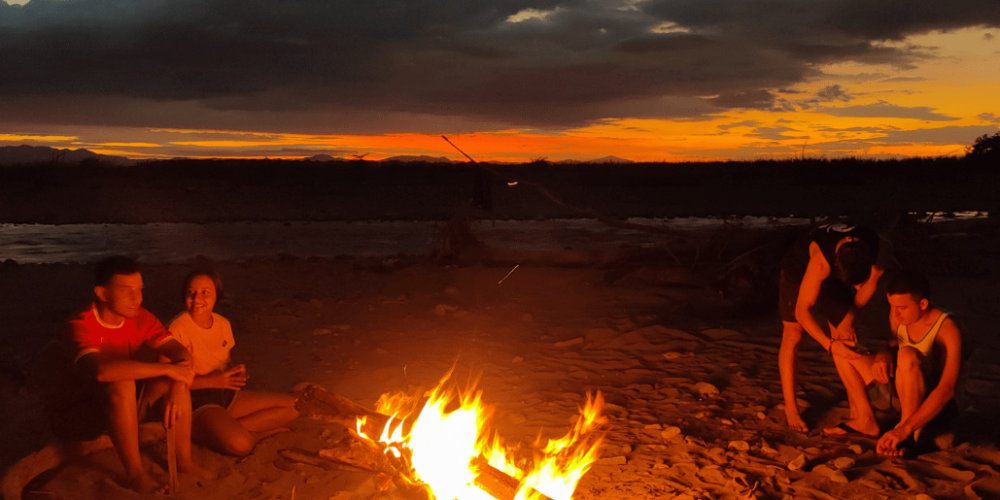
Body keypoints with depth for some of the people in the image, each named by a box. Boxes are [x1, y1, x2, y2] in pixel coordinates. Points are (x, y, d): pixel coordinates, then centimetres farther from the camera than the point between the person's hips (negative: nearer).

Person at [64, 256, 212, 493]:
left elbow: (182, 354, -14)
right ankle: (134, 473, -25)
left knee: (172, 366, -20)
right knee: (122, 384, -35)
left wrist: (178, 388, -35)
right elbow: (101, 370, -41)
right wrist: (167, 369, -38)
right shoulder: (80, 325, -22)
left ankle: (184, 461, -14)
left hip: (134, 407, 5)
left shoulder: (141, 318, -5)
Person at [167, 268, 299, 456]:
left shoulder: (223, 324, 8)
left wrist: (237, 372, -5)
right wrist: (213, 380, -21)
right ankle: (256, 432, -4)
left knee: (292, 406, -1)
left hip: (226, 394, 8)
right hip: (196, 401, -8)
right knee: (239, 443, -38)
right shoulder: (177, 328, -15)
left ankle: (234, 427, -7)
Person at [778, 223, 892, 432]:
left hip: (835, 274, 4)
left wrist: (848, 320, -17)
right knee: (793, 334, -9)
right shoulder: (821, 262, -45)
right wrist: (830, 345, -43)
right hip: (799, 271, -4)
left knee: (846, 339, 0)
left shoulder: (881, 249, -32)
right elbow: (802, 311, -38)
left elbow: (869, 285, -13)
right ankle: (790, 408, -4)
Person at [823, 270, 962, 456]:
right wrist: (883, 356, -14)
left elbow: (946, 389, -34)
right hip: (902, 398, 7)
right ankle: (866, 420, 3)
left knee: (907, 355, -37)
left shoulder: (948, 330, -26)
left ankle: (910, 435, -22)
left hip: (934, 409, -7)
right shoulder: (898, 314, -7)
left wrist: (905, 429, -42)